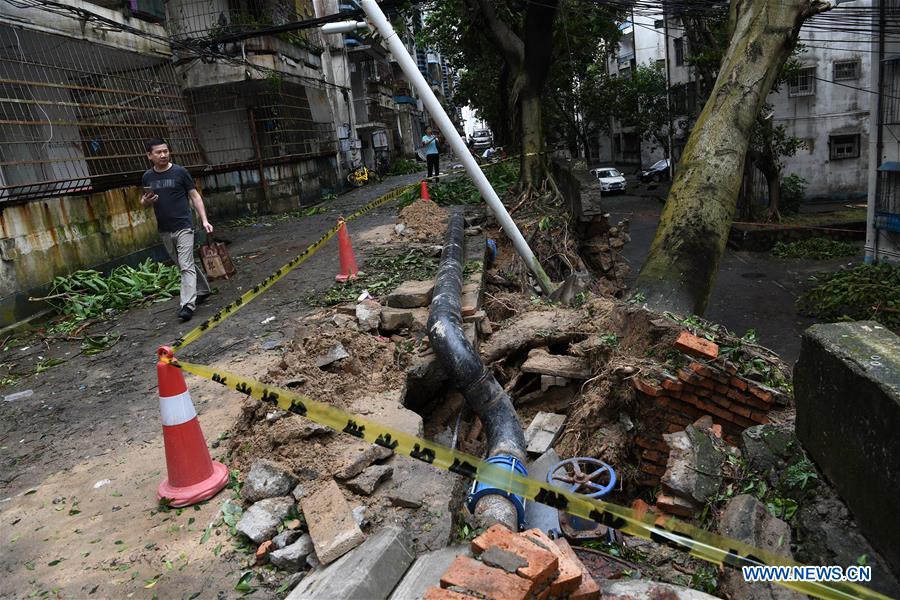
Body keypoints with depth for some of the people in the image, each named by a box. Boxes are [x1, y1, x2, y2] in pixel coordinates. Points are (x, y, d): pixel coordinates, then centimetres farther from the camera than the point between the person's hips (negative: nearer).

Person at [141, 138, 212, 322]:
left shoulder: (180, 172, -5)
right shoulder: (147, 177, 7)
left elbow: (195, 196, -2)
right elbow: (143, 201, 18)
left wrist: (204, 220, -11)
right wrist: (146, 201, -7)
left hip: (183, 227, -5)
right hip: (164, 230, 5)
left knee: (186, 266, -11)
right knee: (185, 264, 16)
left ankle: (188, 305, -14)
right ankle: (203, 290, 33)